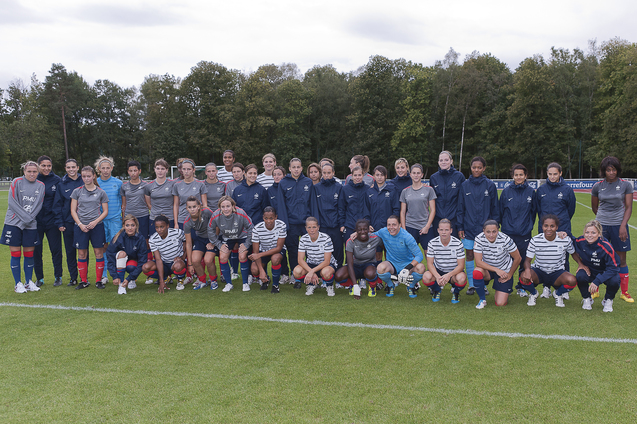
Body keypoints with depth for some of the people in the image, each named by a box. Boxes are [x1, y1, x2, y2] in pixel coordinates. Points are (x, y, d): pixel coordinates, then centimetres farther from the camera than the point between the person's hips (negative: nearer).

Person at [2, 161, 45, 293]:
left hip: (31, 225, 2)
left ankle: (28, 282, 19)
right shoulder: (16, 182, -2)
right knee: (16, 254, 1)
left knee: (29, 255, 7)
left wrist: (29, 218, -8)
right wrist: (25, 217, -13)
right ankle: (18, 284, 10)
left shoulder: (41, 185, 7)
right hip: (14, 223, -2)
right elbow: (12, 202, -7)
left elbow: (39, 204, 5)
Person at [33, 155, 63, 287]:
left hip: (51, 220, -1)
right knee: (36, 250, 6)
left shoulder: (57, 180, 1)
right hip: (36, 220, 1)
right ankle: (39, 278, 19)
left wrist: (58, 218, -11)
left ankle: (58, 277, 16)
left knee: (56, 249, 3)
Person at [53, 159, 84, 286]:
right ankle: (73, 278, 16)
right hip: (68, 222, 1)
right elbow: (57, 205, 5)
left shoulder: (84, 182, 2)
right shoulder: (61, 185, 5)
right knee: (70, 251, 7)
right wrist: (59, 223, -2)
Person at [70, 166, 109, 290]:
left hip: (97, 225, -1)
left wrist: (95, 222, -10)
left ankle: (99, 280, 9)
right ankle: (84, 281, 14)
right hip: (80, 226, 1)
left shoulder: (101, 192, 5)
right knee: (82, 254, 3)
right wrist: (80, 224, -8)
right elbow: (73, 211, 5)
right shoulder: (77, 191, 6)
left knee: (99, 252, -1)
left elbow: (105, 211, 5)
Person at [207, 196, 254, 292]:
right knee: (223, 258, -11)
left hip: (242, 236, -2)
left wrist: (246, 244, -16)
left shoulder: (241, 214, -32)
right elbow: (211, 231, -6)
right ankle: (228, 284, 6)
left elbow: (250, 228, -18)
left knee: (242, 257, -18)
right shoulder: (215, 216, -25)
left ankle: (245, 283, 1)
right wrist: (219, 245, -7)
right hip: (226, 238, 3)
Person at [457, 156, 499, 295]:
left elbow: (495, 208, 4)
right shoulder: (464, 185, 4)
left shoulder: (490, 185, 1)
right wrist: (460, 227, 2)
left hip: (485, 227, -1)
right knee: (470, 255, 5)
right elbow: (460, 208, 6)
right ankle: (471, 285, 14)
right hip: (469, 227, 1)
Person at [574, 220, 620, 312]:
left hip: (606, 273, -2)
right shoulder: (580, 241, -17)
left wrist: (597, 281, -34)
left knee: (614, 281, -33)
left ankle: (608, 301, 2)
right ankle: (587, 299, -1)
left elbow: (613, 268, -24)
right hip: (589, 271, 2)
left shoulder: (606, 247, -27)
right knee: (580, 276, -31)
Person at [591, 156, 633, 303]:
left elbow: (628, 207, -2)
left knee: (621, 259, 5)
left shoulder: (626, 185, -1)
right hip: (601, 225, 1)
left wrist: (623, 225, -12)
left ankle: (624, 292, 15)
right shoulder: (598, 186, 3)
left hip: (619, 226, -1)